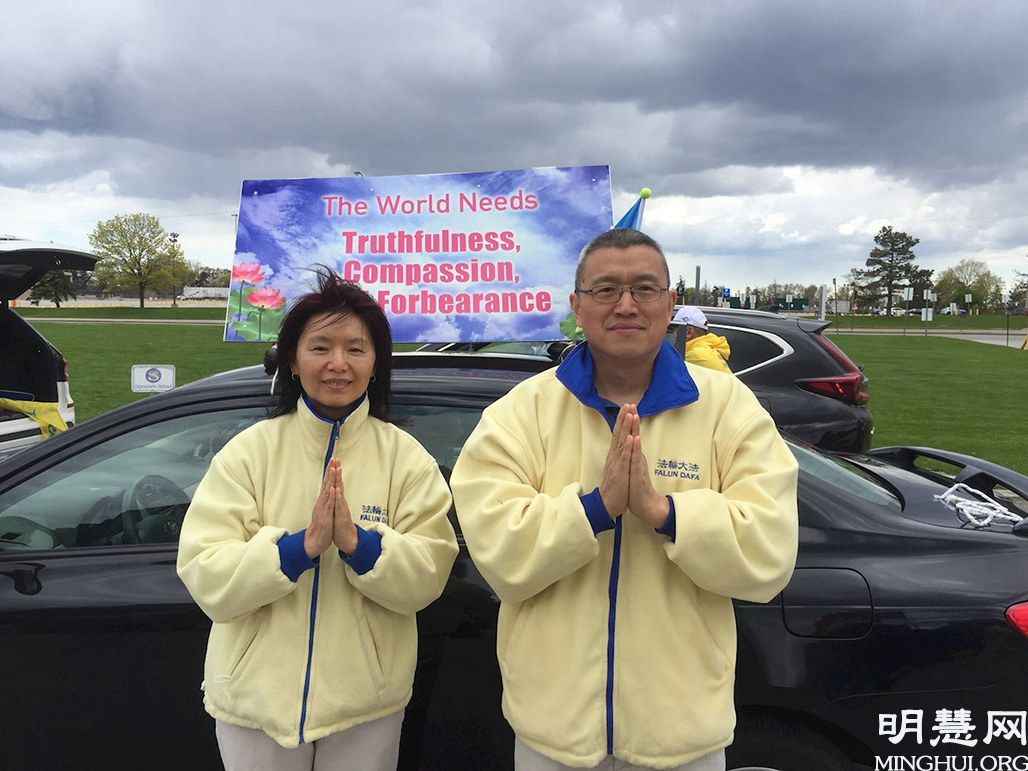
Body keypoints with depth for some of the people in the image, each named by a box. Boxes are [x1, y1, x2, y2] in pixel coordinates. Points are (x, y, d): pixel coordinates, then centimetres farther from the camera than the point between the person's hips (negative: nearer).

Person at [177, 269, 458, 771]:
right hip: (255, 698, 0)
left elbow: (427, 578, -10)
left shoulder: (407, 458, -3)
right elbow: (204, 577, -12)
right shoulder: (247, 452, -4)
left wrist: (357, 541, -25)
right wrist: (301, 545, -25)